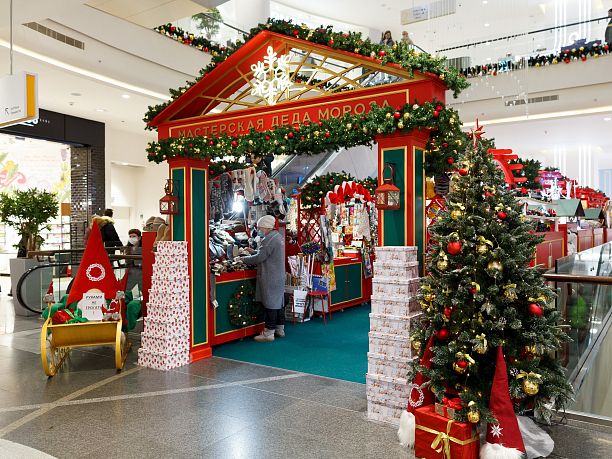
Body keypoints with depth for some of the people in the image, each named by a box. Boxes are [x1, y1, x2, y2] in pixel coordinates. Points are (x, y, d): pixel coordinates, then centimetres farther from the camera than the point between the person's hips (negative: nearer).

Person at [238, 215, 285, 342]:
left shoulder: (269, 240, -19)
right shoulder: (278, 237, 13)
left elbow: (259, 257, -20)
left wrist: (244, 259, -6)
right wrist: (253, 252, 12)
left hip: (270, 278, -10)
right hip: (279, 277, 10)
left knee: (270, 304, -4)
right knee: (279, 302, 14)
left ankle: (269, 333, 2)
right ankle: (280, 329, 24)